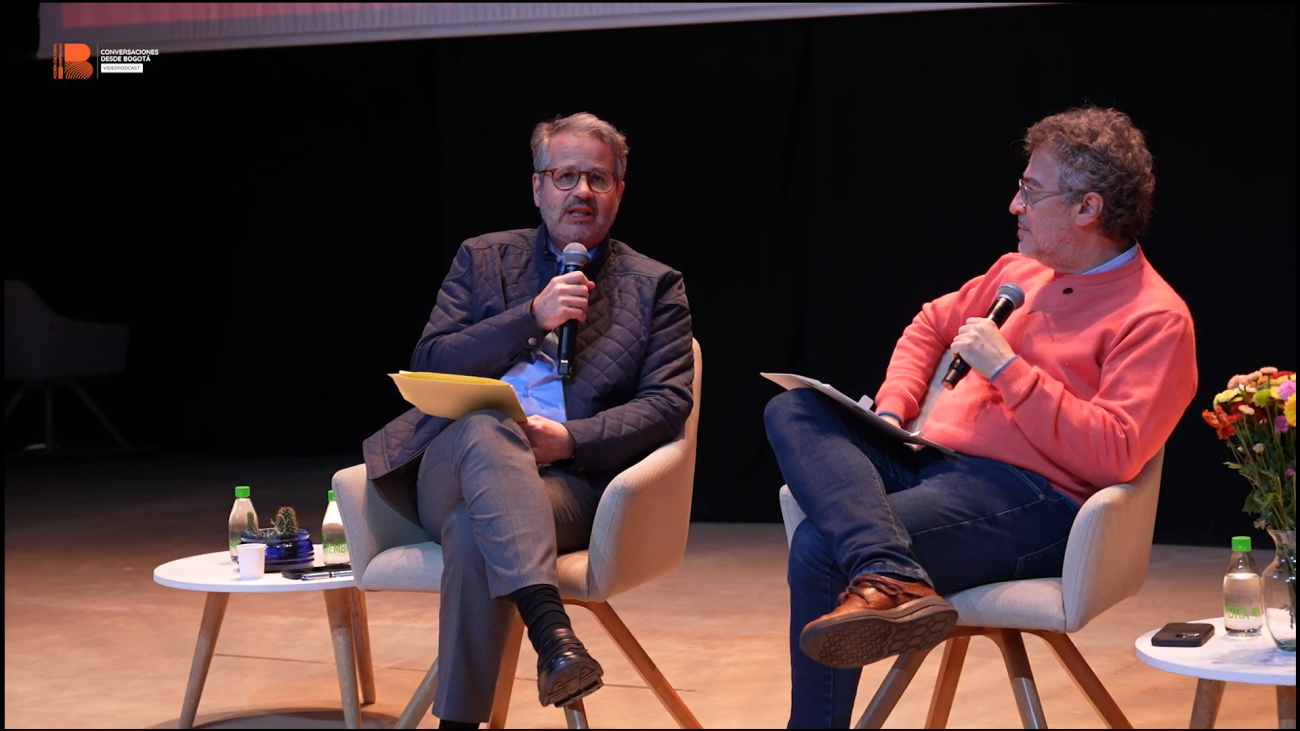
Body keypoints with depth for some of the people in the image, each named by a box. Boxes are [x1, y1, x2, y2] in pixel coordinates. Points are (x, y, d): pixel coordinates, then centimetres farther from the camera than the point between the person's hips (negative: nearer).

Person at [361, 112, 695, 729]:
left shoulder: (655, 287, 15)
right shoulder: (483, 259, 19)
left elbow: (667, 402, 3)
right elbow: (429, 365, 8)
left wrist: (571, 440, -14)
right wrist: (532, 318, -5)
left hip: (567, 478, -1)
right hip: (454, 465, 2)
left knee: (474, 534, -35)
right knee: (486, 422, -37)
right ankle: (552, 635, -52)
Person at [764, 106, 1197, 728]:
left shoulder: (1155, 319, -8)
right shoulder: (1021, 270, 18)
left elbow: (1112, 454, -19)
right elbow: (931, 325, 32)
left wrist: (1006, 368, -17)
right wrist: (891, 412, 12)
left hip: (1028, 497, -9)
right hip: (929, 459, 9)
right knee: (792, 412, -18)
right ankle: (888, 577, -40)